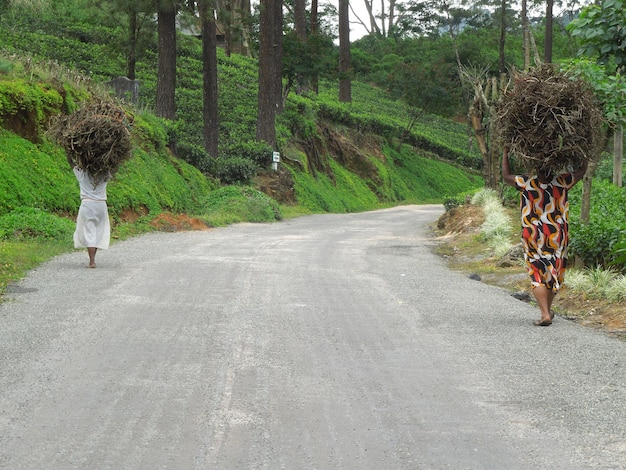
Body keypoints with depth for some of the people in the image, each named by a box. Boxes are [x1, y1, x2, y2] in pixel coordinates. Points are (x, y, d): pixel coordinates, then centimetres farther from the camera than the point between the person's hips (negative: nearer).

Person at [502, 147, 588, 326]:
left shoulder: (527, 183, -10)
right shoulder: (561, 183, -6)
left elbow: (506, 176, 6)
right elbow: (582, 171, 10)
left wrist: (505, 153, 15)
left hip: (533, 236, -2)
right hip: (557, 235, 2)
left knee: (538, 275, 0)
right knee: (553, 273, 16)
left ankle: (545, 314, -12)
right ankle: (548, 310, 29)